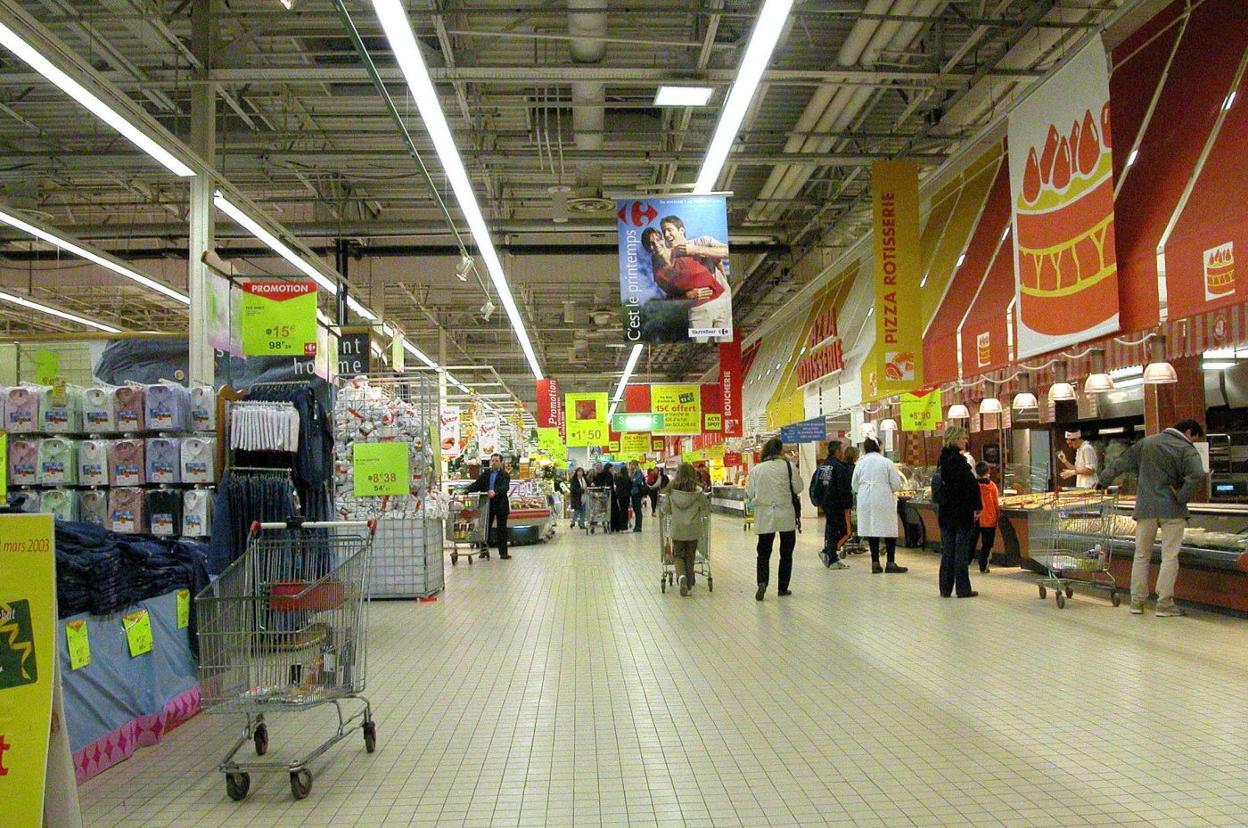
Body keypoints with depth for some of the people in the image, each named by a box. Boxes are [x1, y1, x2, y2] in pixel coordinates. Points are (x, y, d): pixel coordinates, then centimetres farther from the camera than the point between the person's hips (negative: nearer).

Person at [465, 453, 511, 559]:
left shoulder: (504, 475, -2)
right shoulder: (485, 473, 12)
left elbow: (505, 487, -18)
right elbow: (476, 485, 6)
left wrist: (495, 492, -37)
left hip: (500, 505, -3)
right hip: (487, 504, 3)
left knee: (502, 529, 3)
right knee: (486, 527, 7)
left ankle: (503, 552, 9)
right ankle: (485, 550, 17)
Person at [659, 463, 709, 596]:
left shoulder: (671, 492, -6)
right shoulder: (698, 492, -10)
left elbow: (665, 510, 1)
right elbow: (707, 510, -3)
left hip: (676, 529, 0)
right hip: (693, 530, 0)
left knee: (678, 555, 13)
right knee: (690, 557, 13)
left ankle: (682, 575, -13)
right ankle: (689, 583, 17)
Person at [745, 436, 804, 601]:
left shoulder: (756, 469, 0)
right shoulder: (788, 466, -7)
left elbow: (750, 493, 4)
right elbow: (798, 488, -3)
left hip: (764, 517, 1)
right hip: (786, 516, -1)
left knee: (763, 552, 7)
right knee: (786, 552, 12)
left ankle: (762, 583, -14)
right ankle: (783, 587, 15)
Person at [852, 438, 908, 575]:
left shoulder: (860, 464, 2)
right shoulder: (887, 462, -6)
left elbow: (854, 485, 7)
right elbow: (896, 485, -5)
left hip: (865, 502, 3)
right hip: (884, 501, -3)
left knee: (871, 531, 7)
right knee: (890, 531, 5)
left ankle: (875, 563, 8)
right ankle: (890, 563, 5)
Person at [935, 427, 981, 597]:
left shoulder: (942, 459, 8)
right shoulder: (957, 460, -16)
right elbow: (971, 485, -18)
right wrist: (976, 507, -10)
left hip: (945, 512, 8)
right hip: (961, 511, -8)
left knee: (947, 551, 12)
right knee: (962, 551, 0)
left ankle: (945, 589, 15)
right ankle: (962, 589, 5)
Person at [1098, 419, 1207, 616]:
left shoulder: (1146, 443, 12)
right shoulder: (1187, 450, -4)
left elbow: (1122, 462, 19)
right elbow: (1197, 476, -21)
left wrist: (1102, 480, 29)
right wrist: (1182, 498, -10)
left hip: (1146, 508, 4)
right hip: (1172, 510, -4)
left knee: (1142, 555, 11)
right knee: (1170, 556, 1)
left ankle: (1137, 602, 11)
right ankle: (1164, 604, -1)